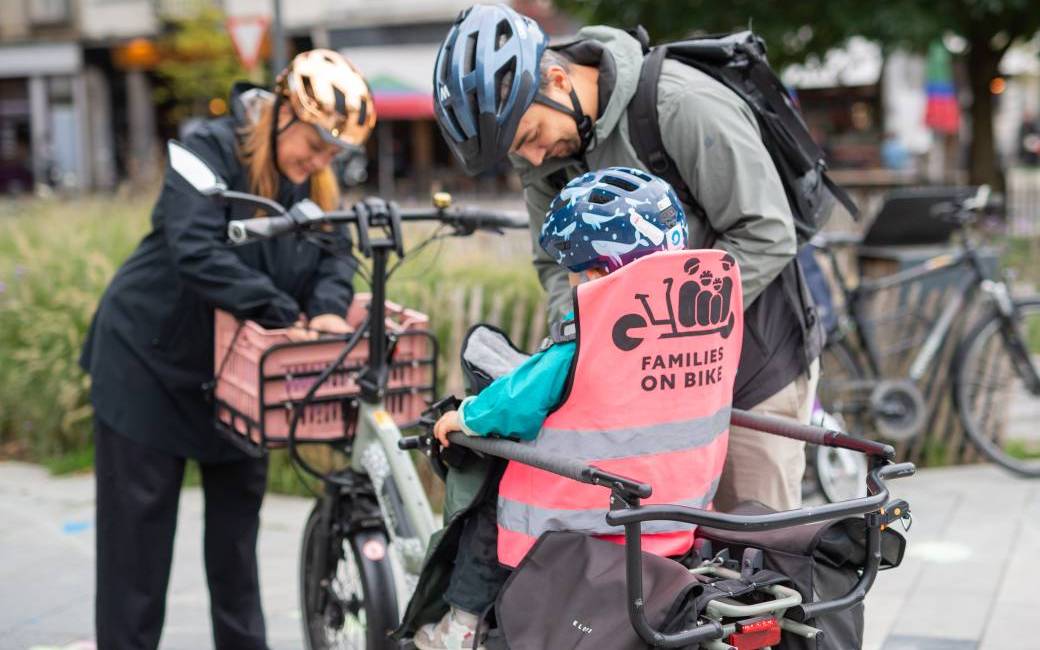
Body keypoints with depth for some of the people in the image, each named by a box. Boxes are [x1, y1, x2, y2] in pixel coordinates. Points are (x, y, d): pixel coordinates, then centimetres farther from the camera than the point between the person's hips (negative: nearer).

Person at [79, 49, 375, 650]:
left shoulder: (316, 179, 0)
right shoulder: (210, 151, -21)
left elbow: (336, 252, -3)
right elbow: (195, 251, -32)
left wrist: (328, 308, -26)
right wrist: (284, 313, -33)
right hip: (151, 362, -6)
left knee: (237, 521, 14)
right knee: (140, 531, 1)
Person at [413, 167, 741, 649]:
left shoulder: (587, 328, -20)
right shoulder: (712, 296, -3)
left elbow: (519, 402, -15)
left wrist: (466, 417, 3)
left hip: (587, 514, -6)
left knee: (492, 503, 19)